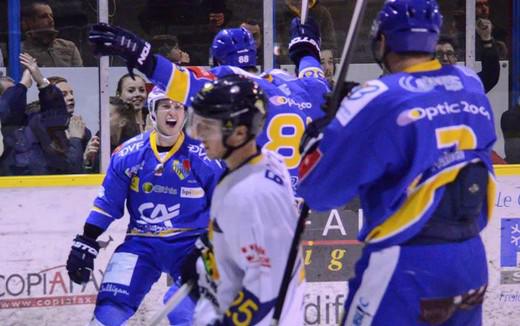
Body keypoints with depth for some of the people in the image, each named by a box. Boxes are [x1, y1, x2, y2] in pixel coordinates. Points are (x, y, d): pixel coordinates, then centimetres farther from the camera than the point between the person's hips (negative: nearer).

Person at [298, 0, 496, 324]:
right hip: (471, 262, 6)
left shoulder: (380, 100, -13)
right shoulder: (472, 87, 2)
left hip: (407, 267, -6)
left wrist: (315, 138, 10)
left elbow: (320, 188, -11)